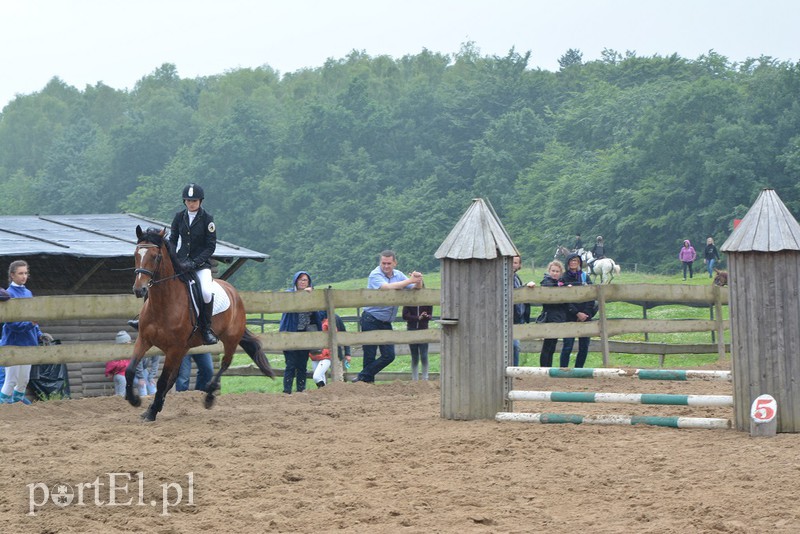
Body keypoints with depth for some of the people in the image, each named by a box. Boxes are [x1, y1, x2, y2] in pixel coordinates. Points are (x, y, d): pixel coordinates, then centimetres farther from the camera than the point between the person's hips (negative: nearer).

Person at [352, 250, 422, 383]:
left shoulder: (398, 275, 8)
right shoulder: (375, 275, -11)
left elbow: (416, 289, 5)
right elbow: (387, 287, -29)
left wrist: (418, 280, -19)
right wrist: (410, 280, -30)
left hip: (386, 323, 6)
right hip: (371, 321, -6)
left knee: (389, 355, 0)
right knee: (370, 355, -3)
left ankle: (364, 377, 7)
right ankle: (368, 381, 9)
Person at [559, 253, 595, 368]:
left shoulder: (585, 277, 12)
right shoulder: (564, 279, 2)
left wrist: (586, 313, -8)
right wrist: (577, 313, -14)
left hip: (585, 317, 4)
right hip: (570, 318, -4)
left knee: (584, 347, 4)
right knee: (567, 347, -8)